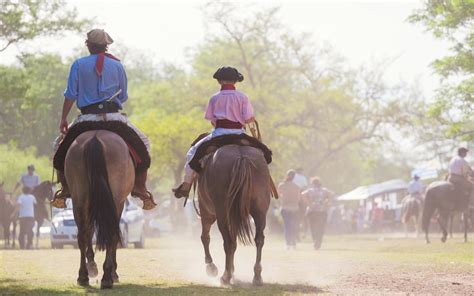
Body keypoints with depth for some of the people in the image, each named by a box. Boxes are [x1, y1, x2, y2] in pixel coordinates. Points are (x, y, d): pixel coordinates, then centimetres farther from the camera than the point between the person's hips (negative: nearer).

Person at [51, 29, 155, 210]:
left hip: (87, 117, 0)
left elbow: (70, 95, -2)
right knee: (143, 143, 20)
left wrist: (63, 120, 4)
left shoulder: (79, 65, 2)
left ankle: (65, 189, 9)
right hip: (114, 116, 1)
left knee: (61, 144, 22)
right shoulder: (117, 66, 6)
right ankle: (140, 187, 8)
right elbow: (123, 97, 11)